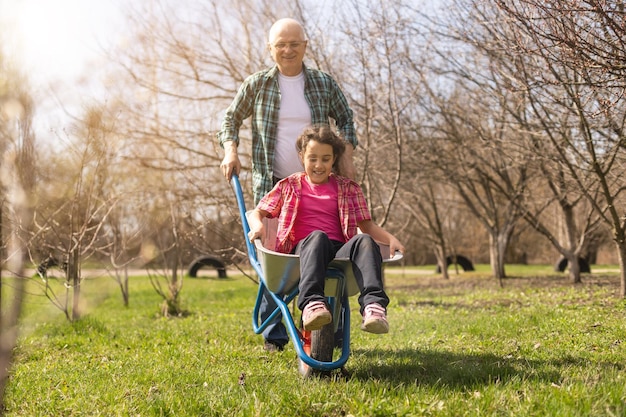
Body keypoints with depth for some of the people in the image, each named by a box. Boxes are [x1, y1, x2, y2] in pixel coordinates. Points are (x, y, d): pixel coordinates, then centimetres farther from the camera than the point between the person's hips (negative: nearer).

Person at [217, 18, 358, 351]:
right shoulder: (257, 84, 3)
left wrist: (346, 155, 2)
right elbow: (230, 119, 14)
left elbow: (345, 120, 17)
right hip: (271, 184, 0)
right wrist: (230, 150, -3)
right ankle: (274, 336, 10)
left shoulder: (324, 84, 5)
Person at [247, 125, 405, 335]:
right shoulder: (289, 186, 20)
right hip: (304, 250, -1)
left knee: (365, 241, -32)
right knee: (317, 236, -37)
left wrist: (390, 238, -1)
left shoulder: (348, 189, 22)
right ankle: (311, 303, -58)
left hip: (339, 251, 2)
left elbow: (367, 225, 19)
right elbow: (257, 213, 18)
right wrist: (258, 225, -7)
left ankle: (373, 305, -53)